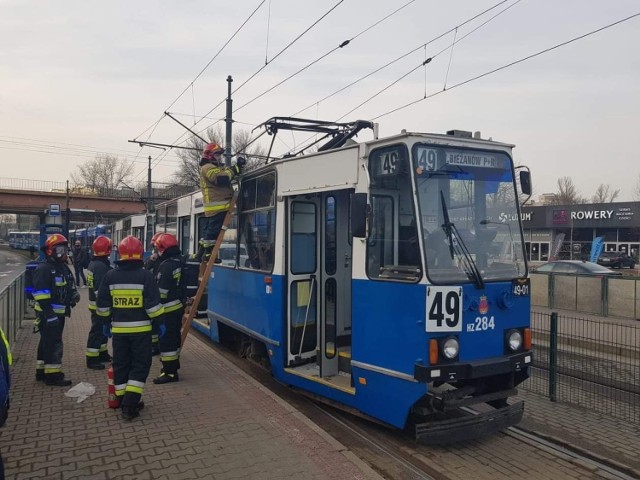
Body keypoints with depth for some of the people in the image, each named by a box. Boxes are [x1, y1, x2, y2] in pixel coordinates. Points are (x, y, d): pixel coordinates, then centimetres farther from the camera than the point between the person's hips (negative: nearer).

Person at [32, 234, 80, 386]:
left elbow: (69, 286, 26)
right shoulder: (44, 269, -17)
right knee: (53, 344, -7)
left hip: (59, 313, 10)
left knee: (47, 342, 18)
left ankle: (41, 371, 29)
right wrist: (49, 314, -26)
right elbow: (41, 294, -23)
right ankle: (52, 375, 0)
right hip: (48, 314, -10)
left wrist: (74, 293, 3)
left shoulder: (63, 268, 15)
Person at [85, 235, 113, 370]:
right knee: (97, 331, -4)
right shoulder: (101, 266, -22)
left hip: (95, 302, 11)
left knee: (102, 329, 20)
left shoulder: (93, 263, 11)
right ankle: (92, 359, 2)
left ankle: (102, 353, 31)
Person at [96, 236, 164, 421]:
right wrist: (159, 322, -1)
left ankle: (124, 402, 21)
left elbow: (102, 304, 7)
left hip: (119, 328, 4)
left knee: (121, 365, 14)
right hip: (141, 329, -4)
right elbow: (153, 304, -12)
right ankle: (130, 404, -2)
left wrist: (105, 322, 19)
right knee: (140, 365, 4)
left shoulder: (110, 276, 1)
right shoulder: (145, 275, -11)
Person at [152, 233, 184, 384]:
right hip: (178, 306, 10)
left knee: (166, 339, -4)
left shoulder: (166, 266, -20)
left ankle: (169, 372, 0)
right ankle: (173, 365, 32)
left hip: (168, 309, -10)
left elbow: (161, 291, -21)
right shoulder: (179, 261, 9)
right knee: (174, 338, 19)